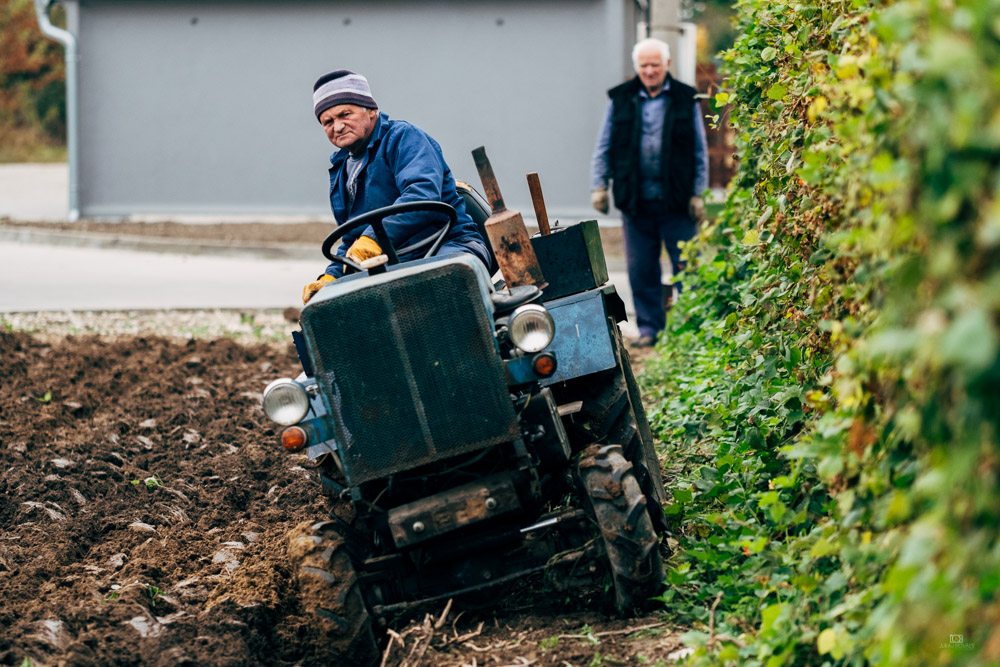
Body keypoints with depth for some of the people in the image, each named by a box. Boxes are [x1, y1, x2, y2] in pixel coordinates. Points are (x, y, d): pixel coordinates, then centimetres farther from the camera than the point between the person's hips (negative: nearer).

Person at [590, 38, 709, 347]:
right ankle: (650, 327, 14)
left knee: (686, 267, 0)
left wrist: (697, 194, 2)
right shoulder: (621, 99, 7)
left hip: (676, 202, -2)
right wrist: (599, 185, 3)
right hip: (636, 201, 2)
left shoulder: (685, 100, 5)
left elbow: (699, 151, 7)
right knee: (641, 269, 4)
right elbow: (604, 147, 12)